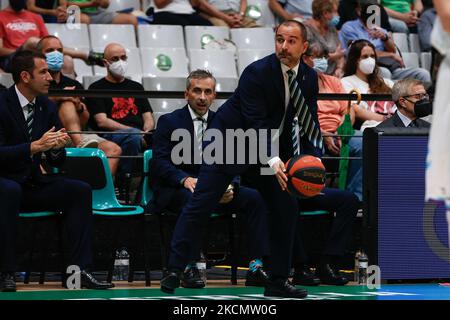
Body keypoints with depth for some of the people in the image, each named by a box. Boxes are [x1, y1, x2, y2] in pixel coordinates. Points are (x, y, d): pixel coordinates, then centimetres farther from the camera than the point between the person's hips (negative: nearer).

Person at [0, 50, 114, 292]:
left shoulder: (47, 108, 7)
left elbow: (58, 161, 8)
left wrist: (56, 149, -16)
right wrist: (36, 146, -30)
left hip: (33, 186, 6)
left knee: (80, 190, -14)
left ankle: (78, 269, -18)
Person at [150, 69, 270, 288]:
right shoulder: (169, 122, 3)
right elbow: (160, 161, -8)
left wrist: (229, 186, -15)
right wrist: (185, 179, -27)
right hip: (176, 190, -4)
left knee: (254, 198, -19)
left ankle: (256, 267, -23)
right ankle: (189, 268, -34)